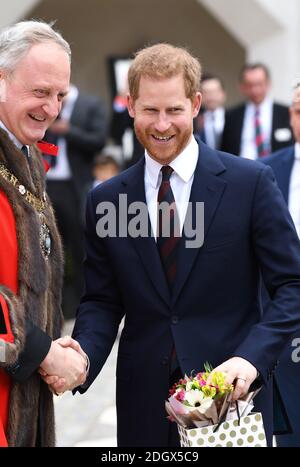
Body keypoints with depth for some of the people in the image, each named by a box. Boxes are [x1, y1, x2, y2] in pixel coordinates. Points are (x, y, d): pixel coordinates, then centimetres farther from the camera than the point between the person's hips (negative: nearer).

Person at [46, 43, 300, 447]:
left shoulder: (251, 182, -5)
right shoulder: (105, 200, 4)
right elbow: (101, 303, 6)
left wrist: (252, 356, -20)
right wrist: (81, 357, -14)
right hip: (144, 404, 2)